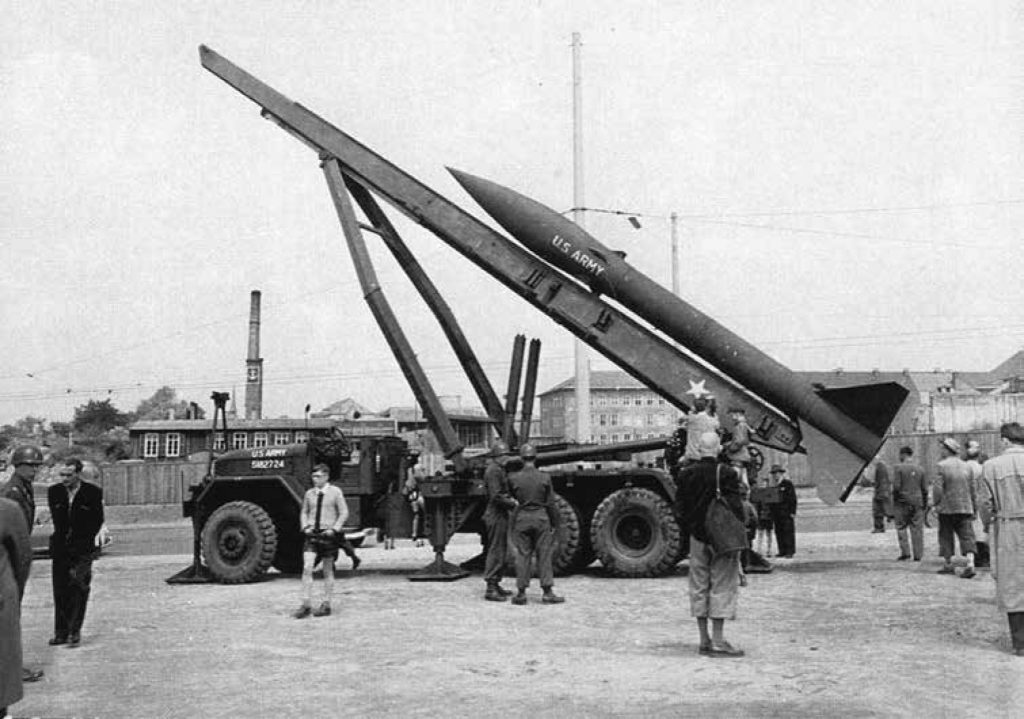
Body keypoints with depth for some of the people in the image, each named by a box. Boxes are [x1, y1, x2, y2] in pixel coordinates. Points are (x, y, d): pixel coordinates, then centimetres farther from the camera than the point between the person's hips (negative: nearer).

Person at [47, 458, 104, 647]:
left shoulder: (93, 493, -7)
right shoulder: (54, 492, 3)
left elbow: (97, 520, 0)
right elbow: (57, 520, 14)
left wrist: (81, 543, -5)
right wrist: (61, 541, 7)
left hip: (82, 551, -3)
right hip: (60, 549, 3)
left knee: (78, 591, -5)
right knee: (60, 592, 5)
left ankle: (74, 631, 0)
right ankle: (61, 632, 12)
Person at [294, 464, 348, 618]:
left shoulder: (335, 492, -3)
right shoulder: (309, 493, 6)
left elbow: (344, 513, -2)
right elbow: (304, 512, 17)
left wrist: (334, 529, -11)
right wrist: (305, 527, 1)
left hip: (328, 534, -3)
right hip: (312, 535, 3)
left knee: (328, 571, 5)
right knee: (307, 568, -9)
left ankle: (326, 605, 15)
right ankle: (306, 605, -5)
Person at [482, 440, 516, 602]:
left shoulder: (499, 470, 17)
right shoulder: (494, 470, -16)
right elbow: (496, 496, -23)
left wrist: (511, 500, 6)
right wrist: (513, 504, -17)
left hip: (500, 515, 11)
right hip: (496, 515, -11)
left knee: (501, 552, 16)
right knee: (496, 551, -8)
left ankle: (495, 584, 24)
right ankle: (490, 589, -6)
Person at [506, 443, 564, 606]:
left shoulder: (513, 478, -6)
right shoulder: (545, 477, -7)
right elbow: (550, 504, -3)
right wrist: (555, 523, 5)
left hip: (521, 518, 1)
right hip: (541, 519, -1)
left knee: (522, 556, 7)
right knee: (544, 556, 6)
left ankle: (521, 593, 8)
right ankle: (547, 592, 7)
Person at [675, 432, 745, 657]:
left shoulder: (687, 474, 2)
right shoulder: (727, 474, -12)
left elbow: (680, 508, 6)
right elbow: (735, 507, -13)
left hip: (697, 537, 4)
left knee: (699, 586, 11)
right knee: (721, 587, 1)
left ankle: (704, 640, 16)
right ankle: (717, 641, 0)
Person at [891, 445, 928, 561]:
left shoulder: (898, 468, -7)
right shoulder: (920, 469, 6)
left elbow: (896, 486, -12)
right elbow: (925, 489, 6)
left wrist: (895, 500, 0)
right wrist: (924, 504, 13)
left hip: (902, 501, -4)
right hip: (917, 502, 4)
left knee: (901, 527, 5)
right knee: (917, 528, 5)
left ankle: (905, 552, -3)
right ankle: (918, 555, 6)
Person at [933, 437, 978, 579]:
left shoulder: (942, 466, -9)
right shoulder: (966, 466, 7)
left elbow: (937, 487, -13)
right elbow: (972, 488, 10)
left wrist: (936, 503, -1)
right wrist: (972, 507, 17)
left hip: (947, 508, -4)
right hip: (965, 507, 4)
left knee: (946, 536, 9)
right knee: (967, 536, 2)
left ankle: (948, 565, 14)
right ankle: (970, 564, -13)